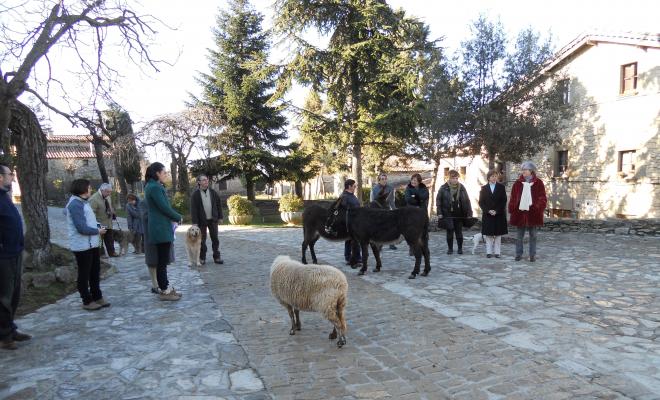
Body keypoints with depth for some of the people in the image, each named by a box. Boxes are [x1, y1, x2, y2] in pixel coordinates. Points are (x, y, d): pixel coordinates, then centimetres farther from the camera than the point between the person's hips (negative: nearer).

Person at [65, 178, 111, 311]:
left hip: (92, 244, 10)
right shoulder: (75, 204, -19)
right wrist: (98, 231, -11)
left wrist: (98, 226, 2)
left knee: (95, 272, 18)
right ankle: (87, 301, 16)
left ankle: (97, 297, 29)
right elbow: (82, 228, -25)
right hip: (82, 246, -10)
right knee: (84, 274, 4)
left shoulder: (83, 202, 12)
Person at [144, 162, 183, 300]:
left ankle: (166, 287, 23)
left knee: (162, 260, 14)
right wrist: (178, 217, -3)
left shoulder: (152, 186, 15)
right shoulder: (155, 187, -16)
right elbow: (164, 207, -18)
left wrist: (173, 217, 3)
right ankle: (164, 291, 6)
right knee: (162, 261, -2)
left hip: (161, 228, 10)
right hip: (161, 229, -10)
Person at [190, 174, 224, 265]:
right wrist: (195, 222, -11)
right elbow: (193, 209, -7)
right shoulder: (195, 194, -5)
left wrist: (220, 217, 4)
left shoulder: (213, 192, 4)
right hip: (202, 220, -2)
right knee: (202, 240, 5)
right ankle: (202, 258, 17)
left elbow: (218, 205, 7)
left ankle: (217, 257, 12)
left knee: (215, 239, 5)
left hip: (213, 220, 3)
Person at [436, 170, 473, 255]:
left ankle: (460, 248, 18)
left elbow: (467, 201, 4)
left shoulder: (461, 188, 3)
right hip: (447, 214, -1)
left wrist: (469, 213, 0)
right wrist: (439, 213, -4)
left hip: (459, 214, 1)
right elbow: (438, 200, 1)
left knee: (459, 231, 6)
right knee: (450, 231, -1)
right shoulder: (444, 188, -2)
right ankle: (450, 248, 12)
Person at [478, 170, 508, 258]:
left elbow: (504, 201, -1)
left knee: (498, 234, 3)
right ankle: (489, 252, 6)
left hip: (499, 215, 0)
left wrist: (496, 211, -12)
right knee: (488, 235, 1)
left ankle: (497, 252, 8)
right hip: (487, 215, 1)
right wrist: (488, 211, -11)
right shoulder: (484, 188, 6)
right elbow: (481, 202, 3)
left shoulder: (501, 187, 4)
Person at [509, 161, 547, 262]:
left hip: (533, 213, -1)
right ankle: (518, 254, 15)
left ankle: (532, 255, 15)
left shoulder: (538, 183, 1)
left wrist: (538, 208, -11)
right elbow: (513, 198, 3)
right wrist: (512, 210, -3)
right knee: (519, 236, 7)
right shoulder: (517, 183, 3)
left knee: (533, 235, 7)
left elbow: (542, 198, 1)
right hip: (520, 213, 1)